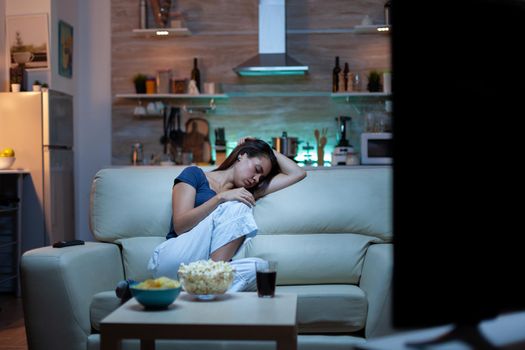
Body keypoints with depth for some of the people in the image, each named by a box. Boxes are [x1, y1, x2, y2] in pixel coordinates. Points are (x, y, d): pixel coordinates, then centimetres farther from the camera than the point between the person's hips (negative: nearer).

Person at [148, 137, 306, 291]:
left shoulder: (245, 193, 24)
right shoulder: (194, 175, 9)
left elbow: (298, 173, 27)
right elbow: (179, 225, -6)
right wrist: (221, 197, -13)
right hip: (170, 259, -4)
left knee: (257, 266, -29)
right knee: (237, 207, -22)